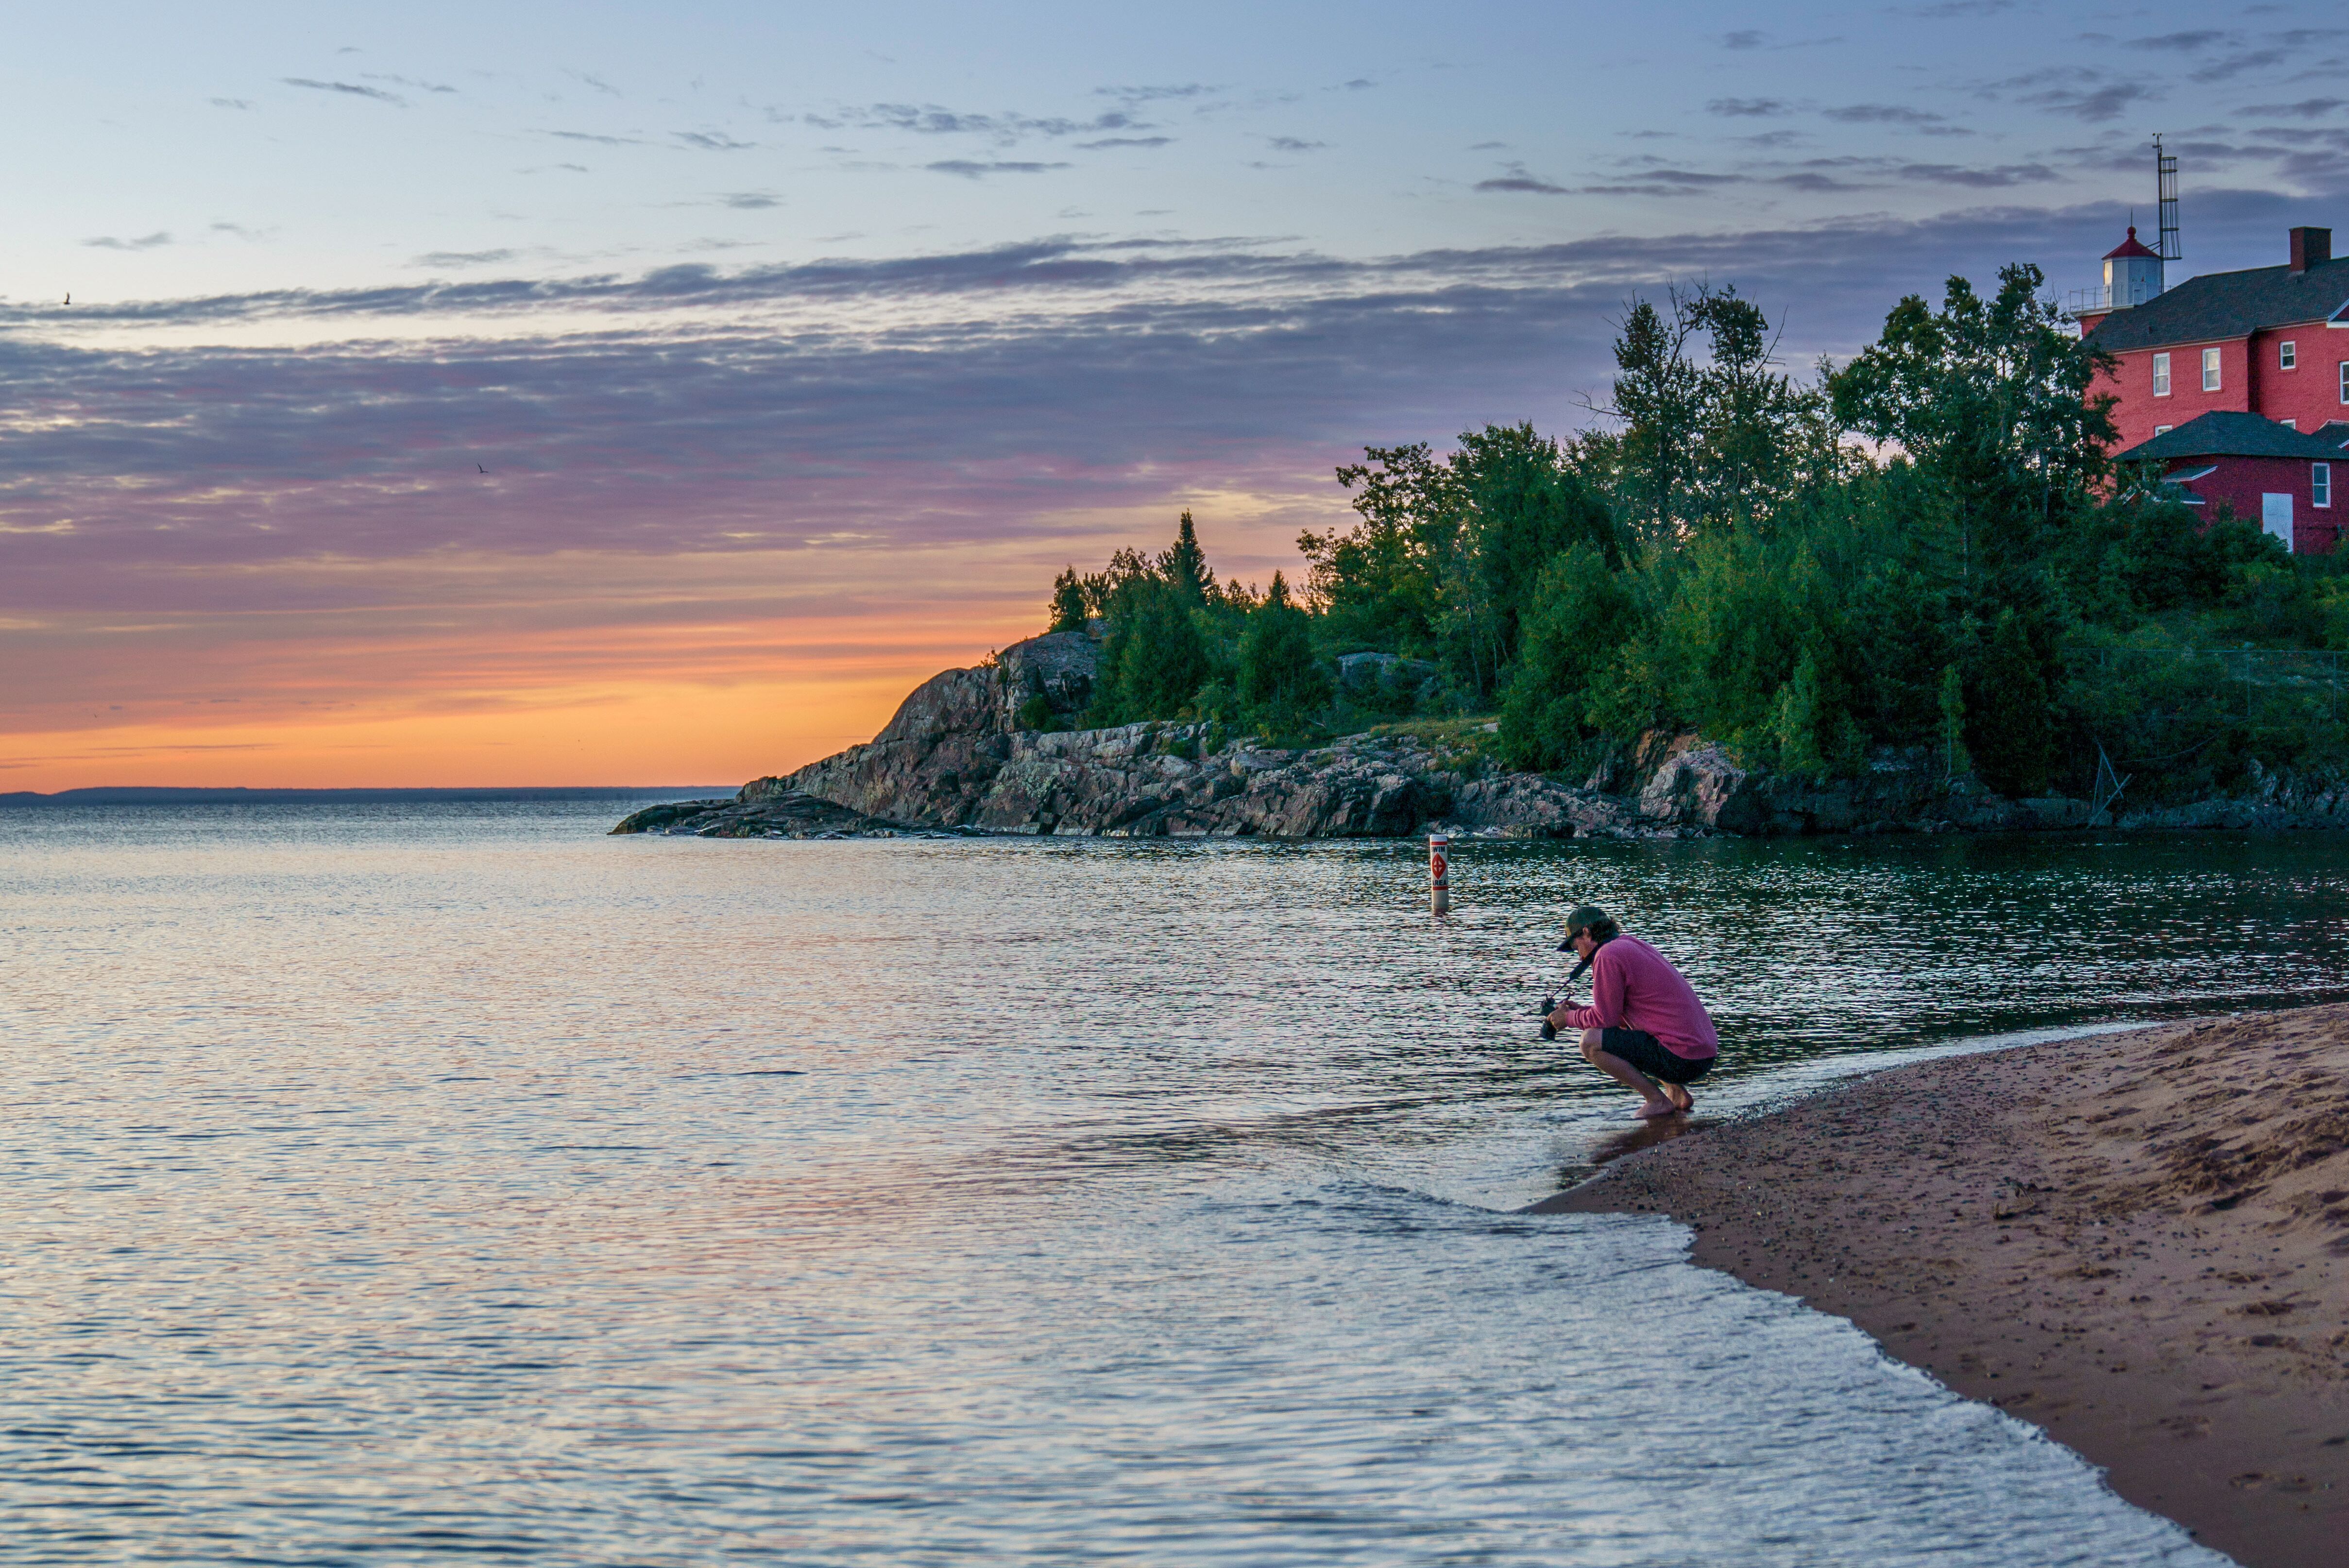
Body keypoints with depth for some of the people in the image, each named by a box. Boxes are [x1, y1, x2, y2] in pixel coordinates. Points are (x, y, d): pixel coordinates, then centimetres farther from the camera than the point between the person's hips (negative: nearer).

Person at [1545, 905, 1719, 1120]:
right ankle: (1678, 1094, 15)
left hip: (1681, 1060, -10)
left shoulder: (1608, 955, -8)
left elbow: (1605, 1019, -8)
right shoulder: (1636, 947, 21)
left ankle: (1658, 1101, -7)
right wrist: (1581, 1012, 24)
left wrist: (1569, 1019, 9)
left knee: (1591, 1041, -8)